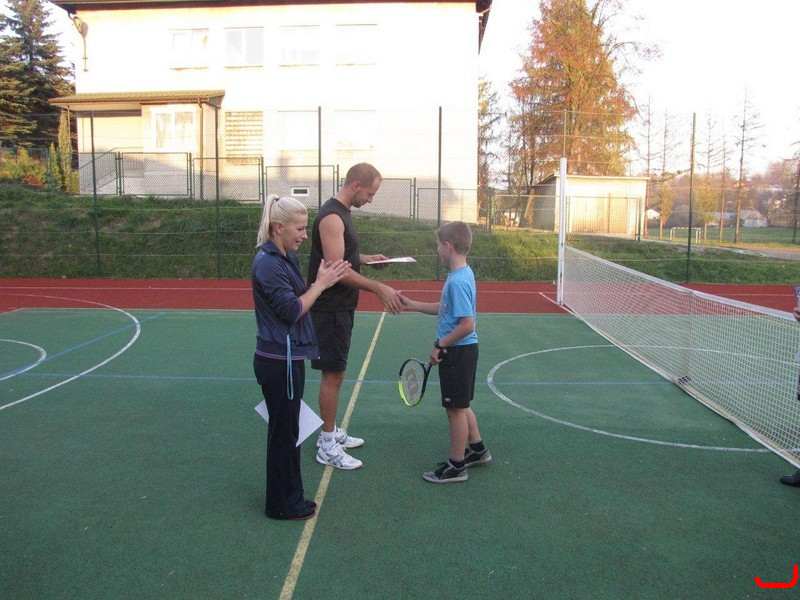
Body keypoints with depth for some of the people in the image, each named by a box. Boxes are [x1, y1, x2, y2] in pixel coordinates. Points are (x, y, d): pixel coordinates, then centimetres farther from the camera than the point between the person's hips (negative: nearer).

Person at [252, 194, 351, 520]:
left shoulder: (287, 258, 11)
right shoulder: (268, 263, -19)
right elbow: (291, 310, -20)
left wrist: (322, 280, 1)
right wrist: (320, 283, -14)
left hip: (288, 358, 10)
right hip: (278, 361, -10)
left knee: (288, 431, 18)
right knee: (283, 434, 4)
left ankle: (290, 498, 33)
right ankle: (281, 505, 20)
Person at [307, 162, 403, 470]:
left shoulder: (342, 213, 13)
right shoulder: (331, 217, -19)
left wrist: (366, 257, 10)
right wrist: (379, 288, -26)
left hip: (340, 308, 10)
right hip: (330, 310, -10)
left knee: (334, 373, 17)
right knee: (333, 374, -3)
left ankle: (330, 431, 30)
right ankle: (327, 447, 8)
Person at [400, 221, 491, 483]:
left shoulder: (458, 281, -24)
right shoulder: (462, 274, 7)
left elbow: (467, 324, -28)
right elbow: (446, 308, 18)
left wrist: (440, 346, -18)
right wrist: (413, 305, 17)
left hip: (457, 352, -10)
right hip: (461, 351, 10)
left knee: (456, 409, 4)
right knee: (461, 406, 23)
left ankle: (456, 466, 18)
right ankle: (477, 449, 39)